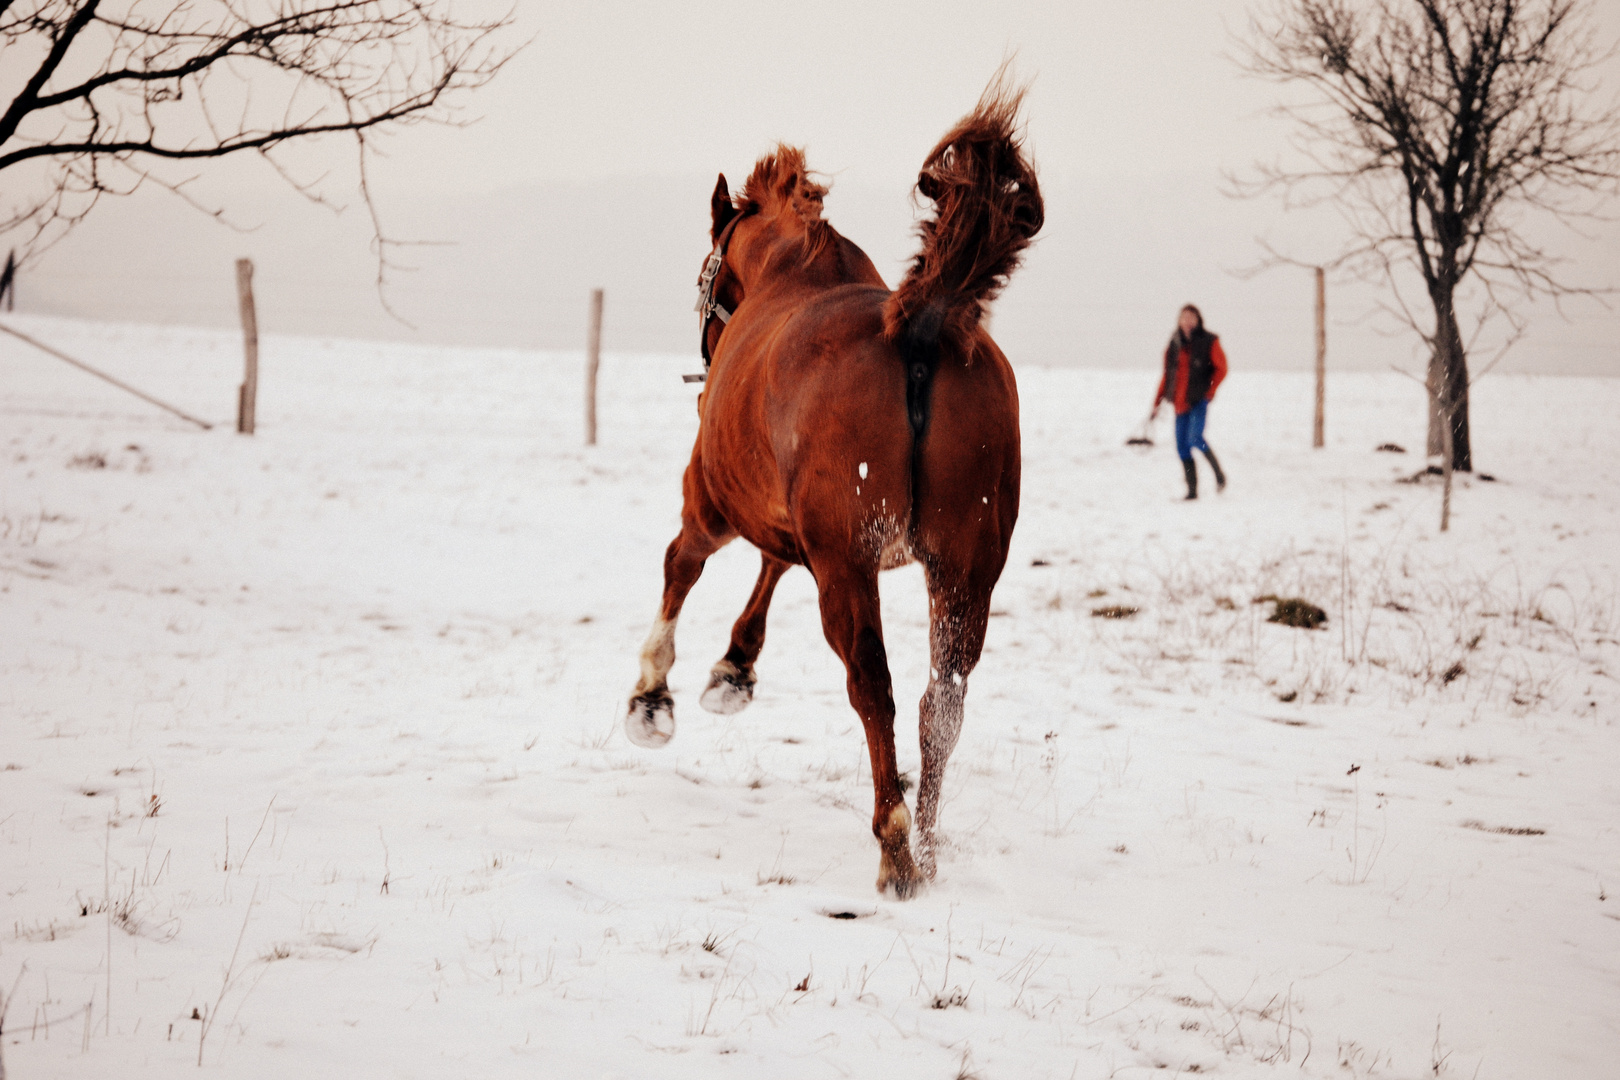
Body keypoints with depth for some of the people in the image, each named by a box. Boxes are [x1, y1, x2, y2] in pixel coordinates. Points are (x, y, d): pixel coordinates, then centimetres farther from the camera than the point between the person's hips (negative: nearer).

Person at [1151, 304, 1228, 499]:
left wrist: (1210, 391, -12)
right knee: (1182, 446, 1)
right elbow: (1167, 375, 17)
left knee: (1195, 437, -23)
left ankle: (1219, 474, -4)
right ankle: (1192, 490, 8)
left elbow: (1221, 368, -1)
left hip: (1199, 400, -5)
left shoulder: (1208, 342, -2)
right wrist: (1157, 403, 15)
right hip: (1180, 402, 5)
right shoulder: (1174, 345, 11)